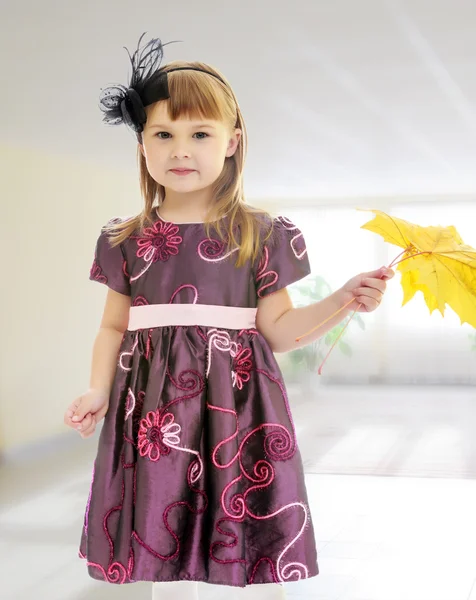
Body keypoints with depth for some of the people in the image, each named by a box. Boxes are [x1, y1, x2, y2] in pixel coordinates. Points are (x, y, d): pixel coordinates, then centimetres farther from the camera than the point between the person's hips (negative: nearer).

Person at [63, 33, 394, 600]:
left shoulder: (260, 234, 2)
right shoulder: (127, 240, 6)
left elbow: (277, 329, 3)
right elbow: (114, 327, 12)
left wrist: (343, 300, -11)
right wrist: (98, 391, -3)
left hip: (237, 404, -1)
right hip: (156, 405, 2)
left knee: (257, 554, 2)